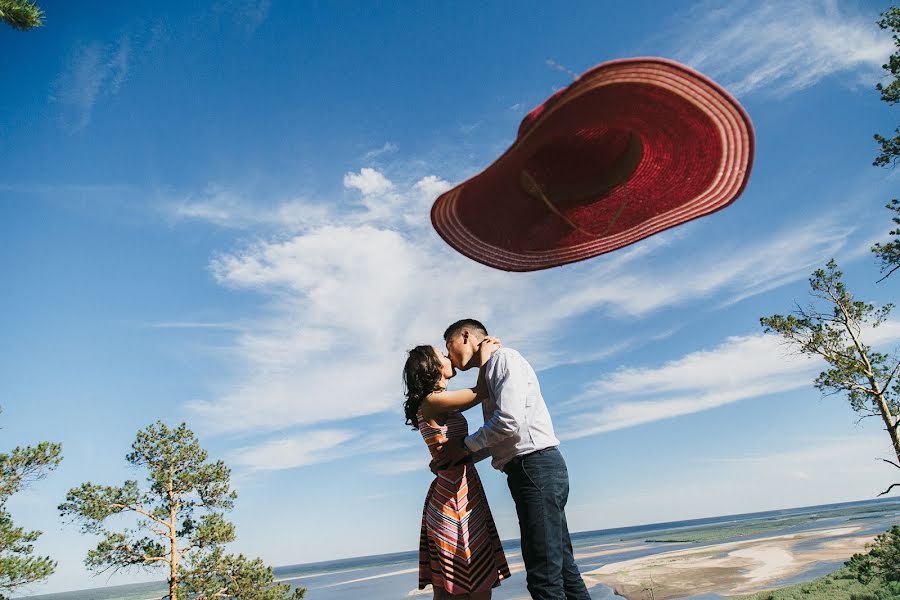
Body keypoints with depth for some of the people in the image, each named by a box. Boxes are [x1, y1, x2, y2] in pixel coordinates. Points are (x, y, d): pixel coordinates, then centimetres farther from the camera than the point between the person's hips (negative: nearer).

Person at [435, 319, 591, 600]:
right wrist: (455, 458, 14)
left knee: (544, 576, -8)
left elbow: (509, 421, -19)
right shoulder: (488, 376, 23)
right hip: (531, 470, 10)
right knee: (561, 566, 13)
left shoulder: (504, 358, -6)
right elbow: (498, 439, 23)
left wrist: (466, 445, -7)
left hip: (536, 466, -10)